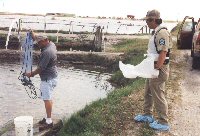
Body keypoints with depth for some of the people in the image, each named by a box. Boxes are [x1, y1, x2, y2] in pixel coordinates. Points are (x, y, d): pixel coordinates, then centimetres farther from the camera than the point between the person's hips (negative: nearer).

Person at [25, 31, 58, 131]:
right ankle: (48, 118, 25)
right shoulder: (51, 44, 5)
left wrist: (31, 74, -7)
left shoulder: (47, 52, -24)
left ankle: (49, 121, -3)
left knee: (47, 99, -7)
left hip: (48, 79, -11)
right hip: (52, 76, 11)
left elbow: (41, 68, -20)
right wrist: (34, 35, 19)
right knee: (48, 98, 16)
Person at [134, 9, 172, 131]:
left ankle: (163, 123, 13)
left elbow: (163, 54, -26)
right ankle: (148, 115, 37)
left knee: (158, 96, 0)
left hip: (159, 70, -10)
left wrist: (156, 69, -23)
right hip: (153, 68, 10)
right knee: (148, 93, 21)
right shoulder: (156, 32, 11)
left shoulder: (162, 32, -21)